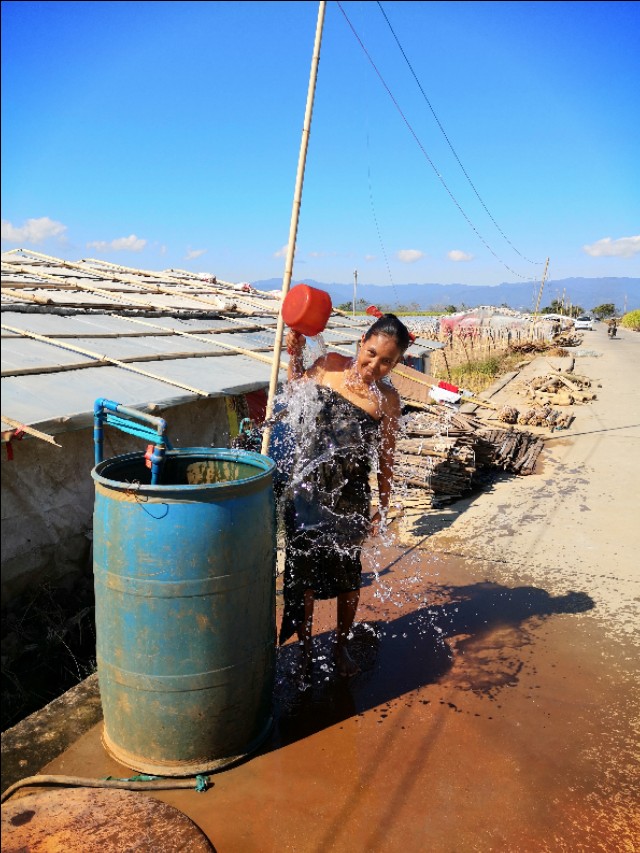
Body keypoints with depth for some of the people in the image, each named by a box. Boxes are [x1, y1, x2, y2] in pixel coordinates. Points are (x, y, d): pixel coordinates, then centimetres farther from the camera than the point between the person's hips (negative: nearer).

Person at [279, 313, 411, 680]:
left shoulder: (387, 400, -11)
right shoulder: (330, 365, -6)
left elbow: (386, 458, -3)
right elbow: (298, 384, 15)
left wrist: (383, 509, 1)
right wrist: (295, 353, -1)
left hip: (349, 498, -1)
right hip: (306, 488, 2)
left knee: (347, 573, 15)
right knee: (303, 571, 10)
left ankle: (342, 646, 39)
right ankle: (305, 649, 31)